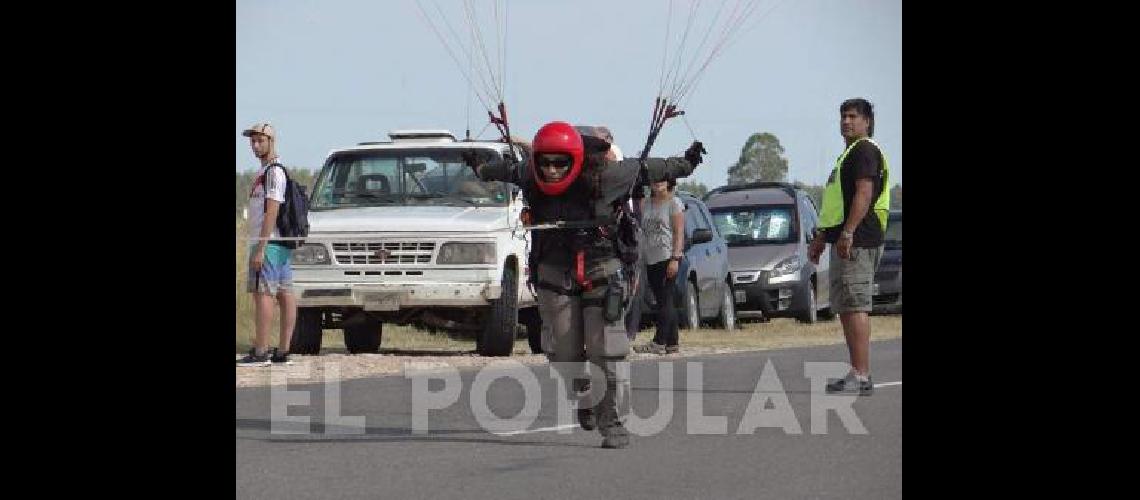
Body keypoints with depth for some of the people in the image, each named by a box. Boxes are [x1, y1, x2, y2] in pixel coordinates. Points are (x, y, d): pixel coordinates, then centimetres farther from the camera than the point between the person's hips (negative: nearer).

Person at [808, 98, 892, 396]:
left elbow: (864, 193, -21)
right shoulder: (849, 154, 25)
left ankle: (861, 376, -20)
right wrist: (821, 237, 31)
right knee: (846, 308, 11)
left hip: (857, 242, -11)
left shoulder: (865, 151, -8)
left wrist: (847, 232, -28)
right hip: (844, 241, 11)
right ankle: (859, 374, 14)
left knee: (855, 307, -15)